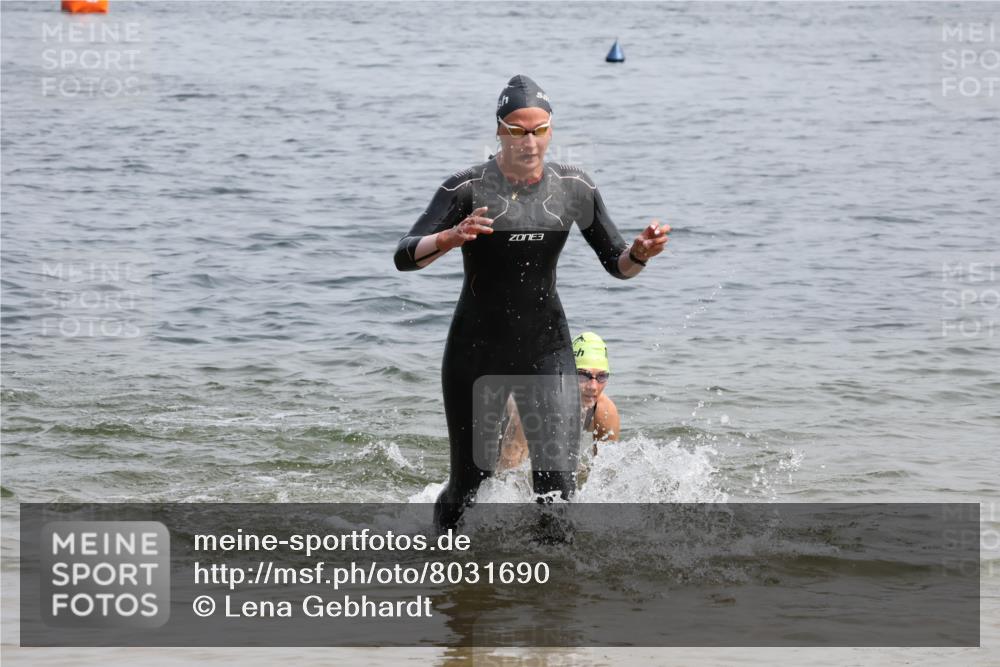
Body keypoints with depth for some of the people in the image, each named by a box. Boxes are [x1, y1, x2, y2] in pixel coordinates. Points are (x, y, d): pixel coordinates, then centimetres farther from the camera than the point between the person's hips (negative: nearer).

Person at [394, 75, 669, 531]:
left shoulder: (574, 189, 0)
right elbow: (405, 257, -20)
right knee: (469, 485, 7)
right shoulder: (468, 189, -11)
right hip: (476, 351, -2)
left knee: (557, 485, -12)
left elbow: (617, 264, 7)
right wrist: (450, 238, -41)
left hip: (546, 351, 2)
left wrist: (640, 254, -17)